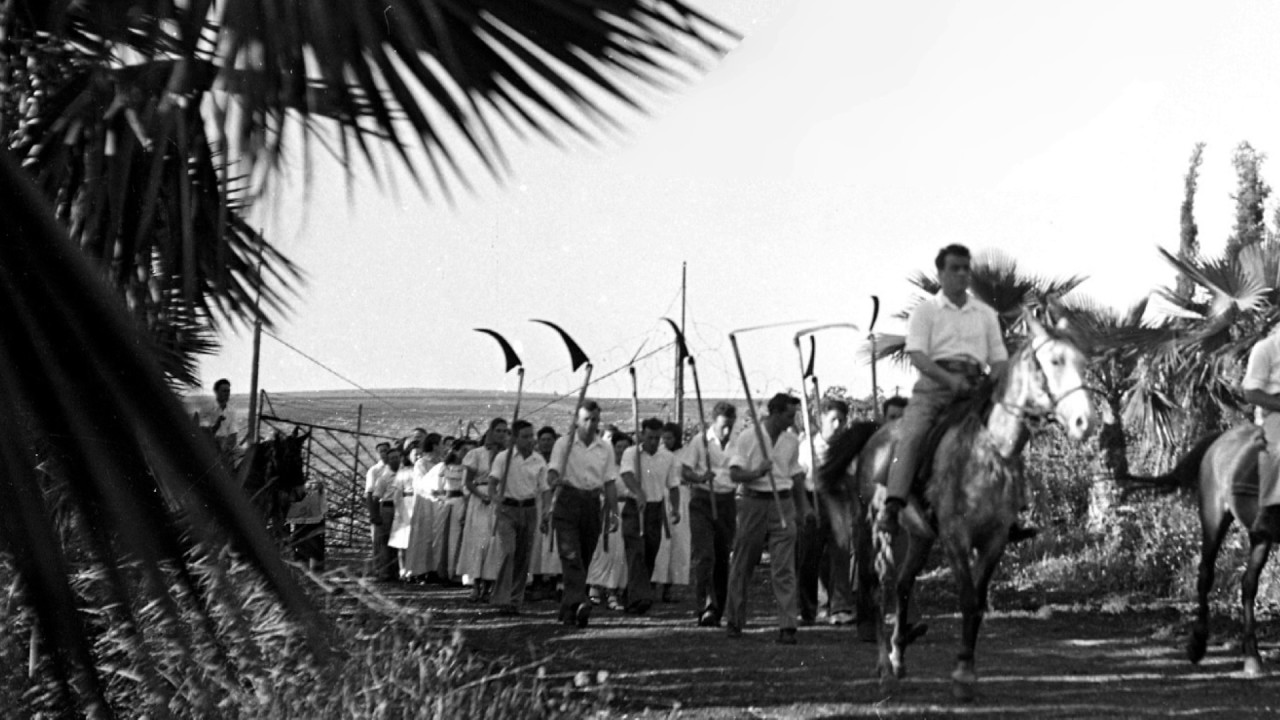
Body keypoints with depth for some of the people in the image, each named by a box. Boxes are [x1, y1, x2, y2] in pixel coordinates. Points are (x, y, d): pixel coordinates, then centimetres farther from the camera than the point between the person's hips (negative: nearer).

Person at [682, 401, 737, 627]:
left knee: (722, 558, 6)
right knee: (704, 556, -14)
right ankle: (704, 608, -20)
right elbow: (684, 471, -4)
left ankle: (717, 612, 13)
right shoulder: (700, 443, -4)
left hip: (727, 502, 4)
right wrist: (700, 477, -26)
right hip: (702, 501, -4)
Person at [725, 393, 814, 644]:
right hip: (754, 502, -3)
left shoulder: (792, 441, 10)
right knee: (742, 565, 6)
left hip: (783, 504, 3)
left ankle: (787, 626, -10)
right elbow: (735, 473, -8)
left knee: (784, 568, -7)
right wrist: (757, 472, -25)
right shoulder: (747, 439, -4)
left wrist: (804, 506, 16)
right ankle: (734, 621, 21)